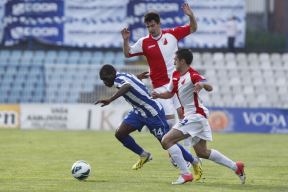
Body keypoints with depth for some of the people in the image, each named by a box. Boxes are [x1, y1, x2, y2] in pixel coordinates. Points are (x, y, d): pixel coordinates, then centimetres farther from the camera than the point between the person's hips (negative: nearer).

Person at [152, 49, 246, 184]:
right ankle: (236, 167, 19)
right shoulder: (175, 75, 11)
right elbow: (170, 93, 20)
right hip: (191, 116, 10)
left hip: (195, 116, -10)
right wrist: (158, 95, 0)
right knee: (202, 152, 15)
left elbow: (210, 88, -30)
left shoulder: (193, 75, -16)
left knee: (166, 141, -14)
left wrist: (202, 84, -53)